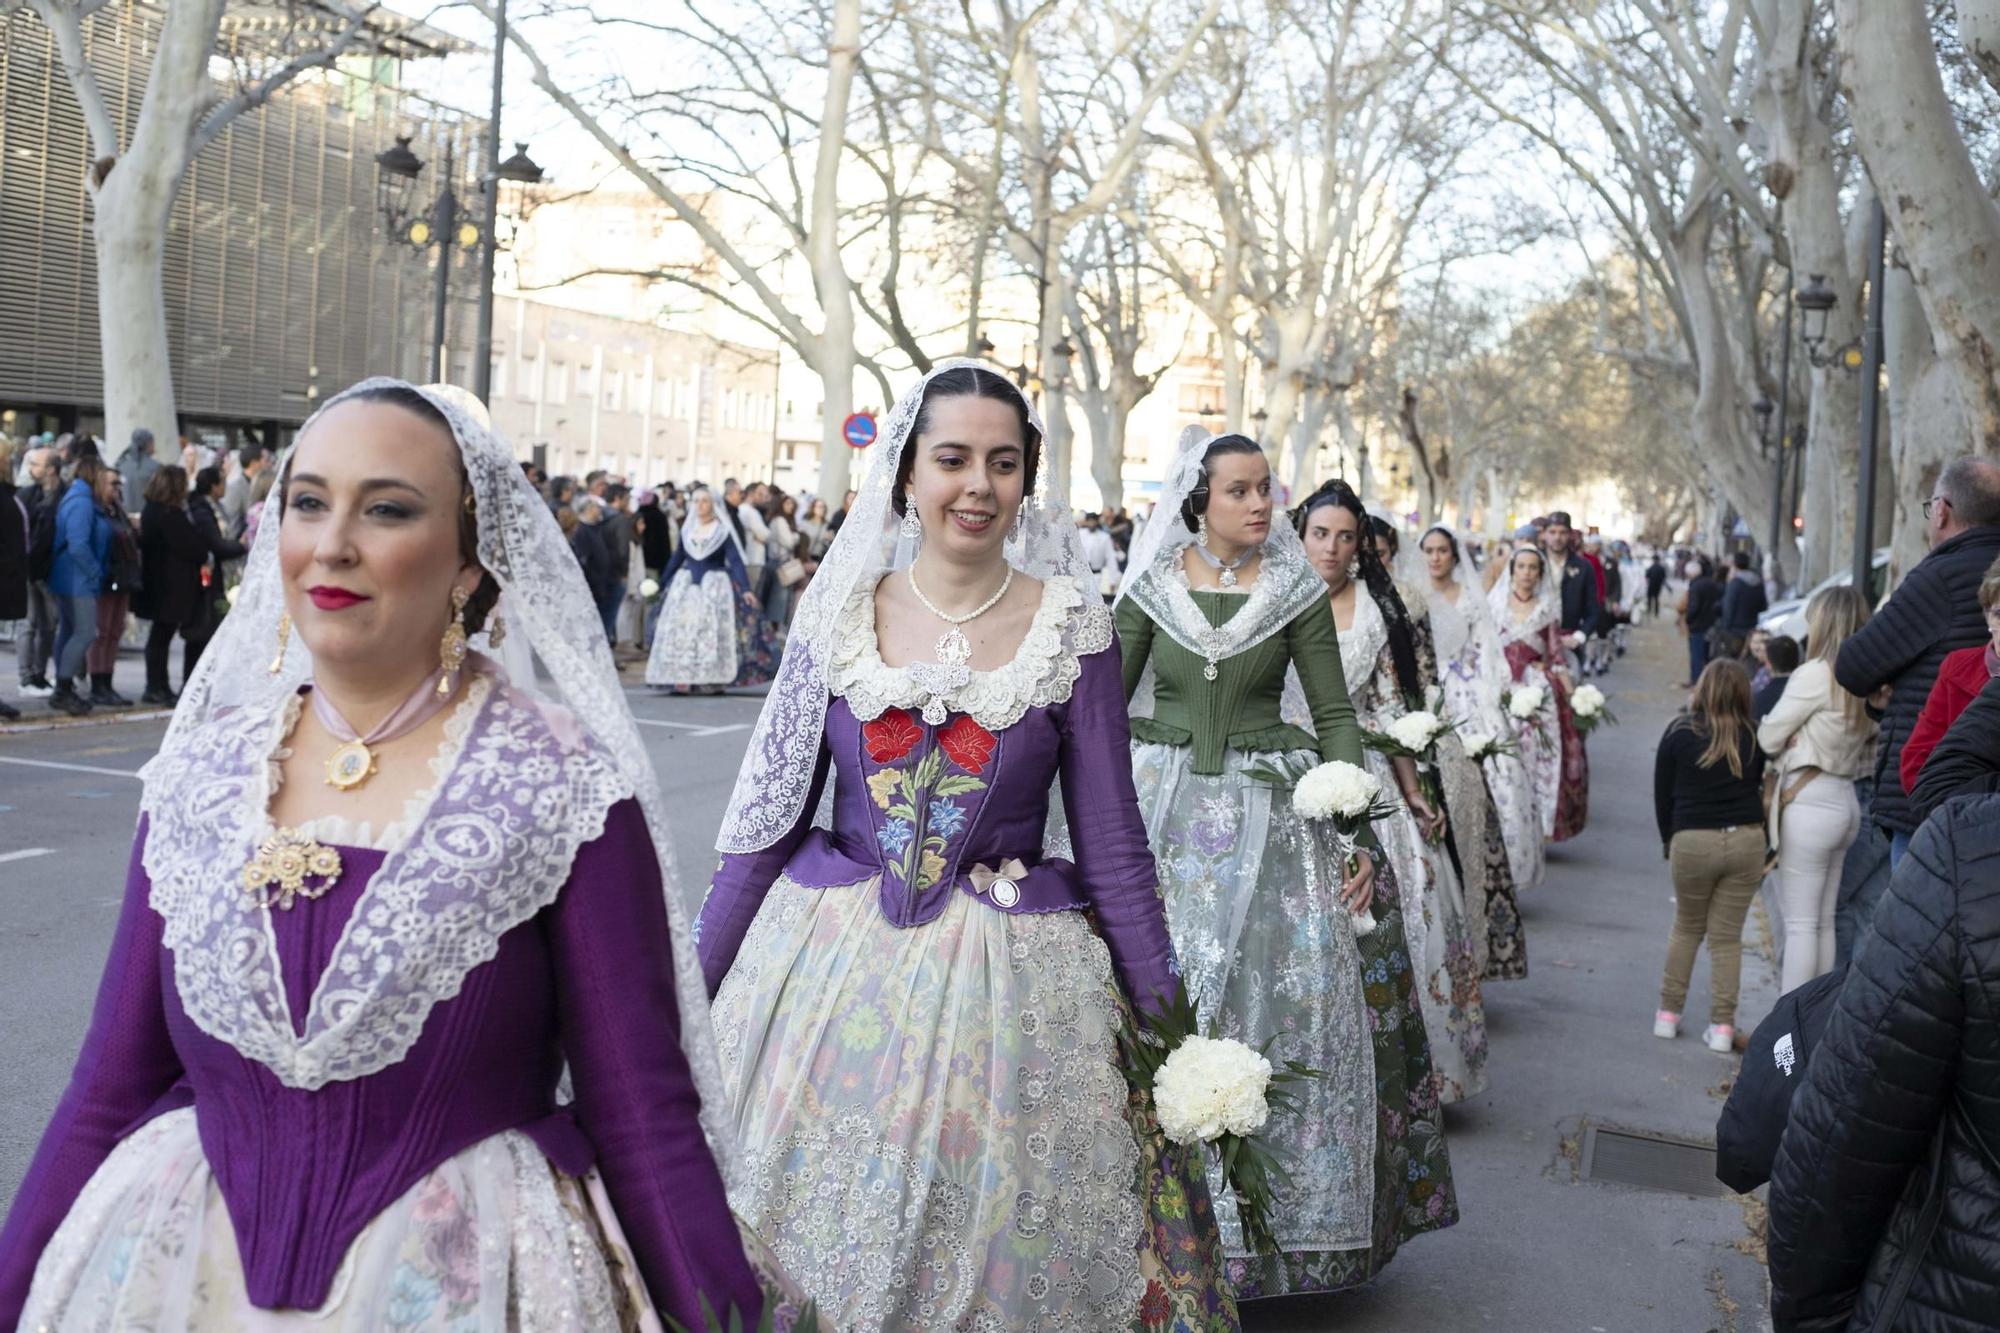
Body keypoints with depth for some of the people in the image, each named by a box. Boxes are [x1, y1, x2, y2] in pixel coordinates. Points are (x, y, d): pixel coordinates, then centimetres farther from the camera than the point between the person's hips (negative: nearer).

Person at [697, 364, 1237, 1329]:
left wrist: (1166, 1014, 0)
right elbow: (768, 812, 5)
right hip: (826, 968, 2)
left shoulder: (1071, 627, -5)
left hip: (1008, 983, -1)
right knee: (804, 1243, 12)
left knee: (1000, 1251, 8)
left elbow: (1110, 840, -1)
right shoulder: (839, 610, 0)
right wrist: (695, 985, 6)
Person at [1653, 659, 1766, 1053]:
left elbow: (1662, 793, 4)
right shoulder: (1754, 737, -3)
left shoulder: (1679, 732, -4)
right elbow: (1761, 789, 3)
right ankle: (1722, 1026, 9)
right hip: (1746, 840, 0)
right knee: (1727, 936, 9)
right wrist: (1766, 847, 12)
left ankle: (1668, 1014, 20)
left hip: (1692, 841, 0)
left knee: (1686, 928, 19)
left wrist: (1668, 840, 16)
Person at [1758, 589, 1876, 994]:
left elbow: (1767, 738, -10)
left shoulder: (1815, 675, -15)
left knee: (1799, 923, -3)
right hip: (1845, 800, 8)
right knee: (1823, 921, 15)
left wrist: (1787, 739, 12)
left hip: (1808, 803, -8)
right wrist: (1800, 737, 3)